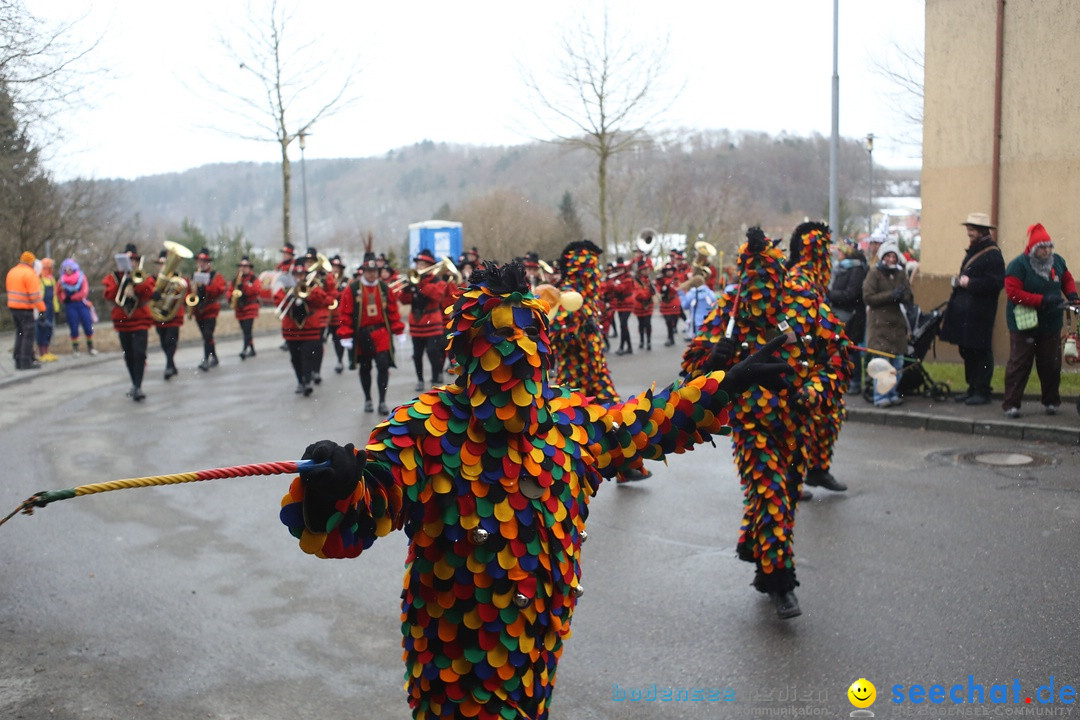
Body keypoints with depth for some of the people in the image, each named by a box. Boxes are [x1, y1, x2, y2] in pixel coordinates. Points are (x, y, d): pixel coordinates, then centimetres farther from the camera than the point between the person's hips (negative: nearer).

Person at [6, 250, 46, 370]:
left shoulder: (11, 272, 12)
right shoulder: (30, 274, -14)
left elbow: (9, 289, 17)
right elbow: (35, 295, -19)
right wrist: (42, 309, -16)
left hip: (12, 306, 8)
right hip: (26, 308, -8)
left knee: (19, 334, 15)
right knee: (28, 335, -4)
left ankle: (18, 361, 16)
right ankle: (26, 362, -5)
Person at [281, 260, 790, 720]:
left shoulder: (572, 418, -3)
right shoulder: (425, 431, -22)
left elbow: (639, 425, 15)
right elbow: (350, 521, -29)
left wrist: (727, 384, 16)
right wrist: (333, 488, -52)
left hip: (542, 653, 6)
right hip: (458, 665, -6)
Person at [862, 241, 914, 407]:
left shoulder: (901, 273, 13)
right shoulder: (874, 273, -1)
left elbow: (909, 298, 13)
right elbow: (868, 297, -8)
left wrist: (902, 296, -11)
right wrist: (891, 295, -16)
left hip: (897, 322, 5)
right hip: (879, 322, -5)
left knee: (898, 361, 6)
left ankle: (893, 394, 18)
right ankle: (880, 396, -4)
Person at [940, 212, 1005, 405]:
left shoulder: (992, 254, -12)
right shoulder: (972, 251, 17)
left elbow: (996, 283, -20)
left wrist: (970, 283, -18)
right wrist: (959, 282, 11)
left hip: (980, 313, -9)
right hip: (964, 311, 9)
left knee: (981, 352, -2)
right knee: (967, 351, 14)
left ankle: (982, 392, 5)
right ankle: (972, 388, 23)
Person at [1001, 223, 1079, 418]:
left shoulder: (1057, 261, 6)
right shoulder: (1018, 265, -12)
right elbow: (1013, 293, -19)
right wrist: (1042, 300, -23)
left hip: (1051, 325, 5)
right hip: (1024, 325, -5)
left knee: (1051, 365, 10)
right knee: (1019, 365, -4)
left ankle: (1051, 402, 25)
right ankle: (1011, 404, -1)